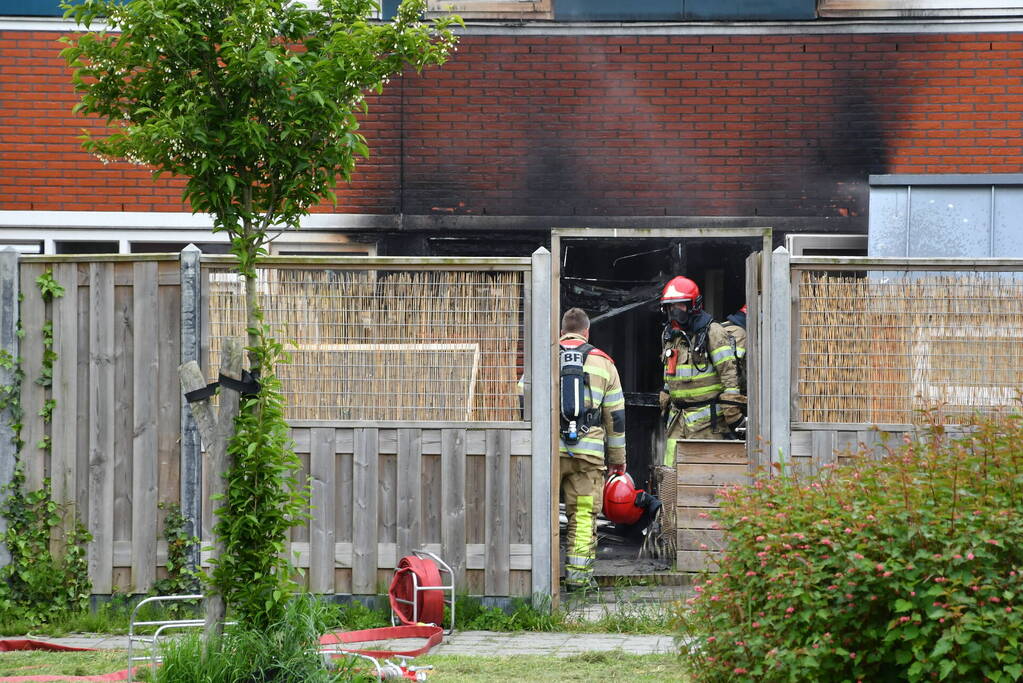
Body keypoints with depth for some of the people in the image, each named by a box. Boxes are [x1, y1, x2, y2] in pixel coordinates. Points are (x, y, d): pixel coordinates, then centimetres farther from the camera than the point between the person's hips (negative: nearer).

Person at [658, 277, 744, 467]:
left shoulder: (712, 332, -8)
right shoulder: (669, 334, 15)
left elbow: (729, 369, -11)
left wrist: (731, 403, -15)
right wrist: (666, 395, 30)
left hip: (706, 416, -7)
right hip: (678, 414, 7)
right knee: (672, 468, 0)